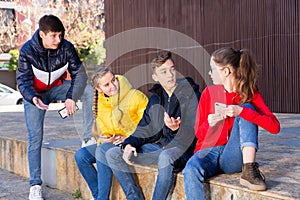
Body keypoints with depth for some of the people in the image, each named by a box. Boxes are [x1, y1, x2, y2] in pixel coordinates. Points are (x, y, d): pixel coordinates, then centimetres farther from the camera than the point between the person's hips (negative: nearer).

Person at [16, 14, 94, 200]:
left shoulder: (66, 47, -19)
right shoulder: (27, 51, -22)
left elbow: (79, 73, -18)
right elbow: (23, 81, -20)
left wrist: (71, 97, -33)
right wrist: (33, 98, -41)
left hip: (57, 87, 2)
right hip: (35, 93, -2)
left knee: (89, 90, -25)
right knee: (35, 138, -10)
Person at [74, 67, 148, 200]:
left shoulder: (135, 96, -11)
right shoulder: (100, 102, 7)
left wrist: (128, 137, -16)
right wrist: (103, 138, -4)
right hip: (110, 143, 7)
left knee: (102, 151, -31)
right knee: (81, 155, -11)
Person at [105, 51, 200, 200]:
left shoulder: (190, 94, -6)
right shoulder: (155, 98, 13)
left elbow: (194, 132, -14)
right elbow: (145, 129, 15)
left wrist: (177, 128, -35)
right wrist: (129, 144, -4)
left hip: (182, 149, -7)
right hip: (158, 146, 7)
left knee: (166, 156, -42)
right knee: (112, 154, -4)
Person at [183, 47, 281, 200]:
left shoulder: (250, 94, 1)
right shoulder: (209, 93, 8)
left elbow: (275, 127, -14)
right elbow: (198, 133, 8)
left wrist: (241, 112, -26)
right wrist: (209, 124, -16)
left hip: (233, 157, -1)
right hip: (209, 151, 1)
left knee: (247, 107, -20)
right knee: (191, 170, -35)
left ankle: (249, 170, -30)